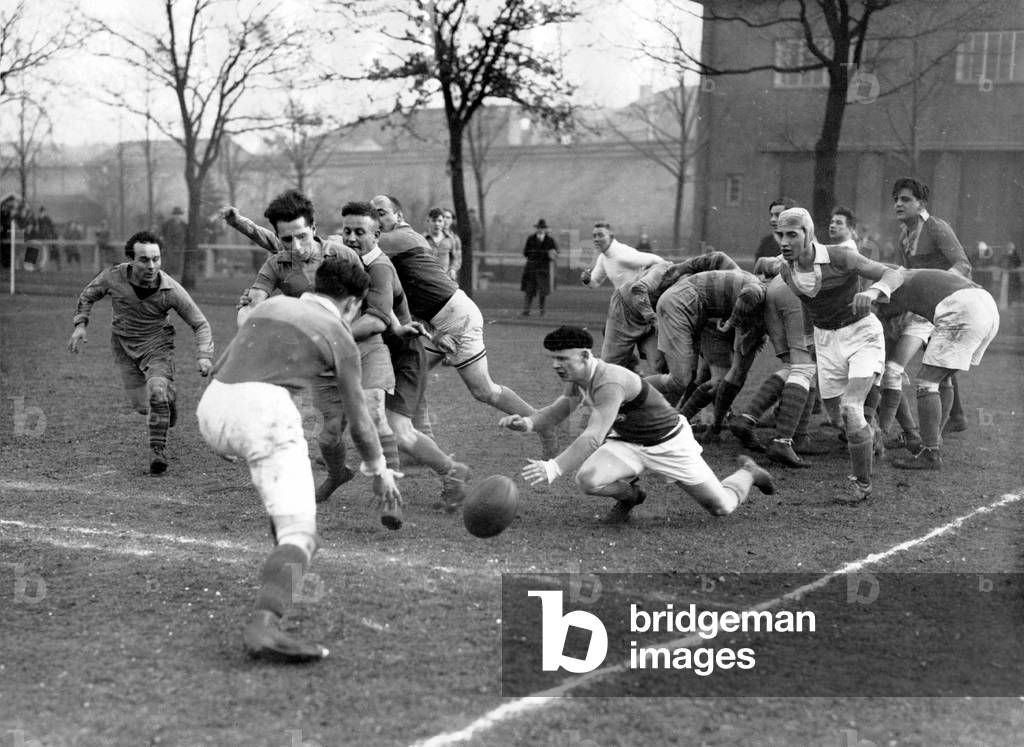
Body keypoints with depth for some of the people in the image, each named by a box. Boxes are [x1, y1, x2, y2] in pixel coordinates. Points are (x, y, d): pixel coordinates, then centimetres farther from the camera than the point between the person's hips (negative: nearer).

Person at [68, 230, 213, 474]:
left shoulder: (171, 290, -25)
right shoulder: (113, 277, -21)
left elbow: (200, 324, -14)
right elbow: (88, 295, 3)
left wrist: (204, 355, -27)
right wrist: (80, 325, -10)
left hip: (157, 345, -3)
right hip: (124, 346, 3)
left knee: (157, 392, -28)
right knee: (142, 406, 6)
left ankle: (158, 450, -10)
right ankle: (168, 394, 42)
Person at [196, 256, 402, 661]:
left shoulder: (270, 305, 27)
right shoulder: (340, 338, 13)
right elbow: (359, 422, 19)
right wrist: (379, 471, 36)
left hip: (213, 405, 7)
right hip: (264, 411, -7)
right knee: (298, 536, -14)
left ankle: (284, 529, 45)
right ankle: (263, 624, -38)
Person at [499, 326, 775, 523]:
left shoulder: (609, 383, -37)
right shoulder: (576, 377, -9)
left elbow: (593, 438, -46)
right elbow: (560, 409, 2)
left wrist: (553, 469, -56)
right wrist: (529, 423, -20)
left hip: (669, 443, -6)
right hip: (627, 443, 6)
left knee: (722, 507, 3)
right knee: (587, 479, -24)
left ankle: (747, 472, 38)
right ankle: (630, 494, 11)